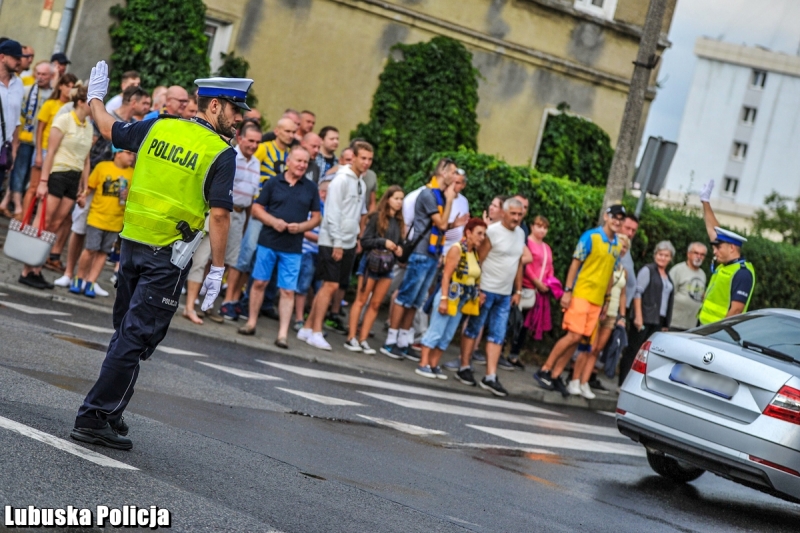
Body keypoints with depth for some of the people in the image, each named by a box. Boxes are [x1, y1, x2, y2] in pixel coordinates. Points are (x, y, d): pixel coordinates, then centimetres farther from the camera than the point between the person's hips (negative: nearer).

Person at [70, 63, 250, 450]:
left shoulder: (159, 127, 6)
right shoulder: (221, 153, -10)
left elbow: (111, 130, 21)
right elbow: (219, 214, -15)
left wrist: (95, 98, 40)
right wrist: (217, 269, -10)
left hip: (132, 244, 6)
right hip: (167, 257, -6)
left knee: (125, 333, 18)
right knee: (135, 340, -2)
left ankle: (109, 415, 26)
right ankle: (94, 418, -3)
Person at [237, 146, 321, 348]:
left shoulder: (311, 188, 7)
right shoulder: (273, 183, 3)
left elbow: (316, 217, 10)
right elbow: (257, 208, 4)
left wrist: (301, 227, -9)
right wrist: (273, 221, -12)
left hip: (293, 248, 0)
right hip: (268, 241, 0)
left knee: (288, 291, -2)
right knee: (259, 282, 5)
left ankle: (283, 334, -2)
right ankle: (251, 323, 19)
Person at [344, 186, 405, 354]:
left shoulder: (399, 222, 10)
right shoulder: (377, 217, -6)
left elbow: (400, 245, 19)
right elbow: (364, 241, -8)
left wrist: (399, 250, -3)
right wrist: (383, 242, -18)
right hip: (371, 262, -6)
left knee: (375, 304, 5)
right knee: (361, 301, -2)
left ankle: (363, 340, 9)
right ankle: (351, 338, 1)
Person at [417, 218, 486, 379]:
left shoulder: (476, 253, 8)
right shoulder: (457, 249, -13)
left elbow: (475, 278, 13)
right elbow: (446, 275, -16)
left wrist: (478, 295, -1)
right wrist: (444, 299, -21)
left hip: (462, 301, 7)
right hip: (450, 297, -7)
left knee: (447, 336, 11)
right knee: (436, 331, -3)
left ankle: (434, 364, 17)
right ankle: (423, 364, 1)